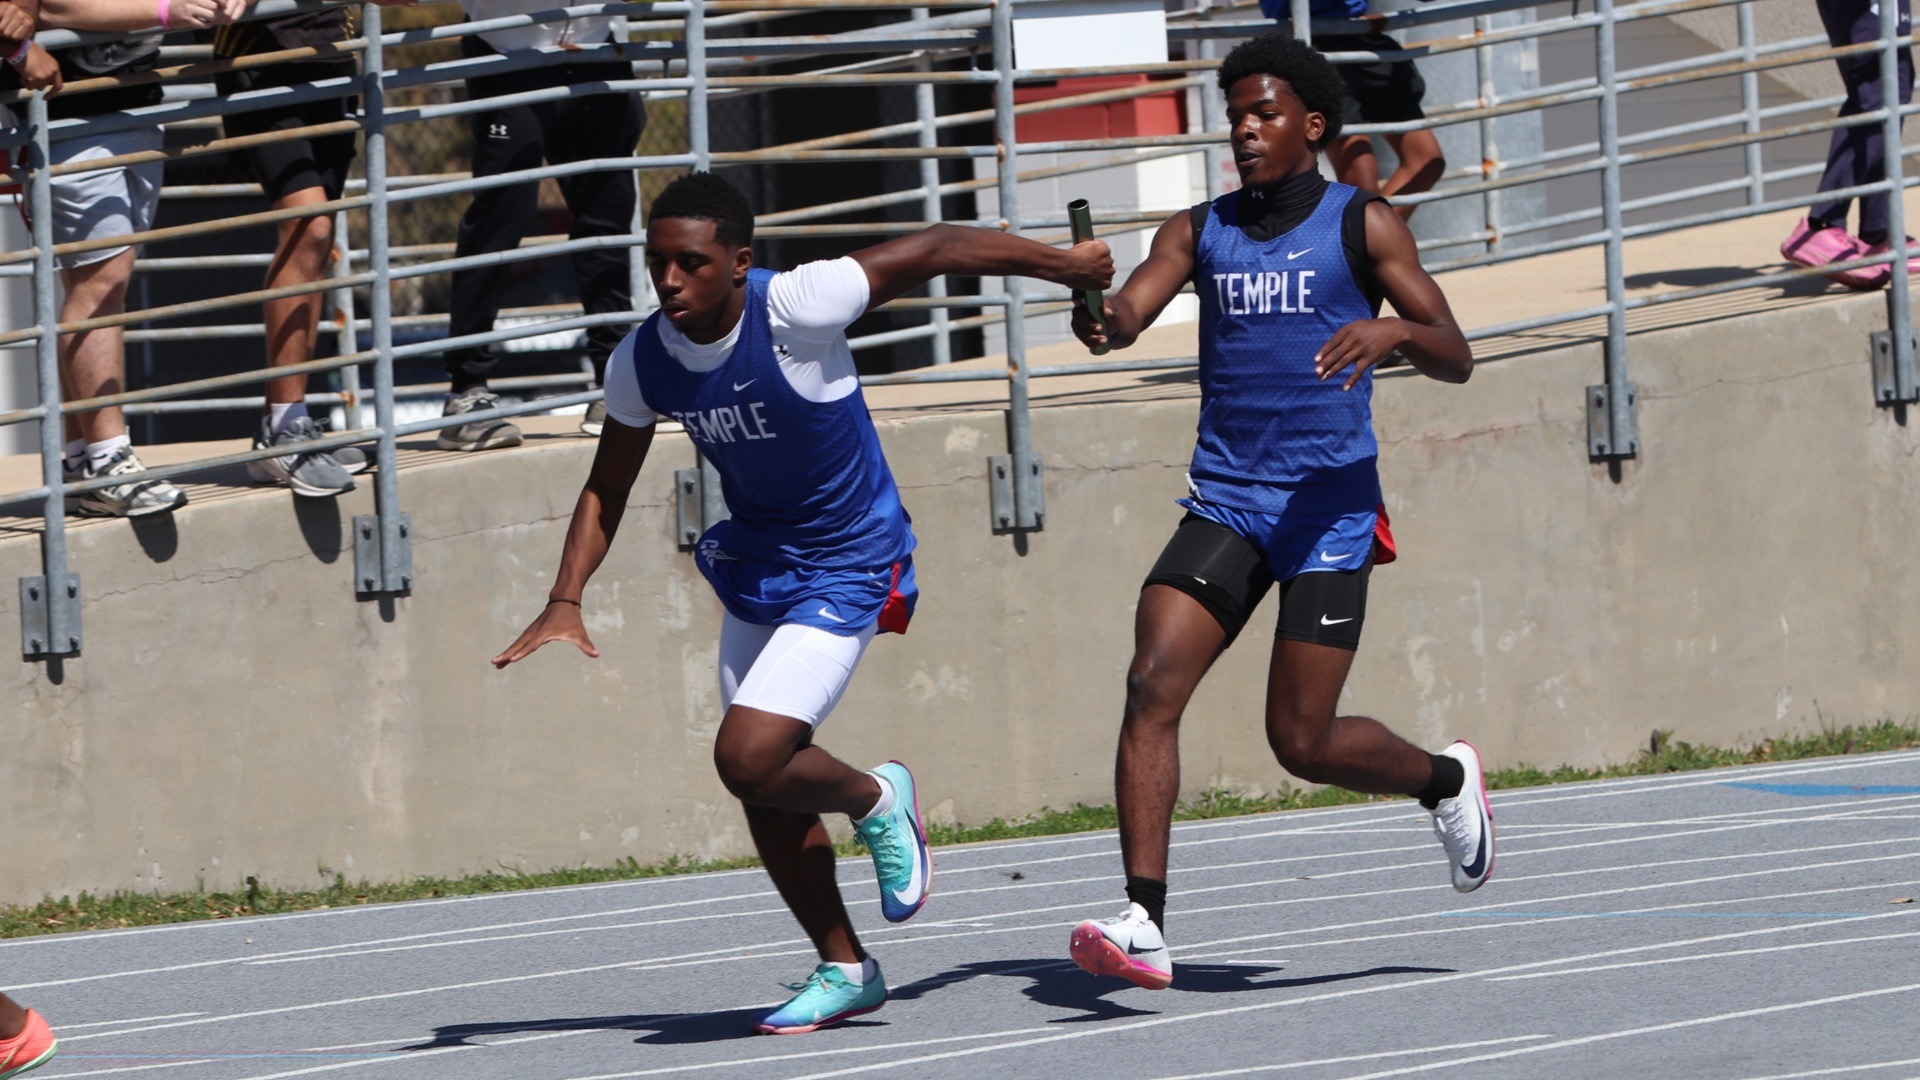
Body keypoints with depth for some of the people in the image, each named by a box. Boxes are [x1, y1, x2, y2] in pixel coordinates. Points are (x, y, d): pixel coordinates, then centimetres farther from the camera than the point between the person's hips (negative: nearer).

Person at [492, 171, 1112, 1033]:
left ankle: (877, 801, 10)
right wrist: (566, 600, -7)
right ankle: (844, 970, 27)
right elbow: (606, 488, 6)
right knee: (763, 790, 10)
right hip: (753, 566, 7)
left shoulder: (795, 309, -28)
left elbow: (939, 249, -17)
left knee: (748, 758, -20)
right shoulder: (642, 362, -10)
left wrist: (1065, 265, -5)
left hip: (847, 568, -7)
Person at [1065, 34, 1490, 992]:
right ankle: (1143, 923, -22)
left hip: (1328, 506, -3)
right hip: (1224, 501, 3)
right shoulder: (1199, 230, 11)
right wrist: (1101, 321, -30)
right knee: (1152, 684, -18)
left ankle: (1446, 782, 27)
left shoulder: (1363, 225, 2)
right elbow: (1131, 310, -6)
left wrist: (1392, 330, -23)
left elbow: (1456, 361, -1)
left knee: (1304, 742, -5)